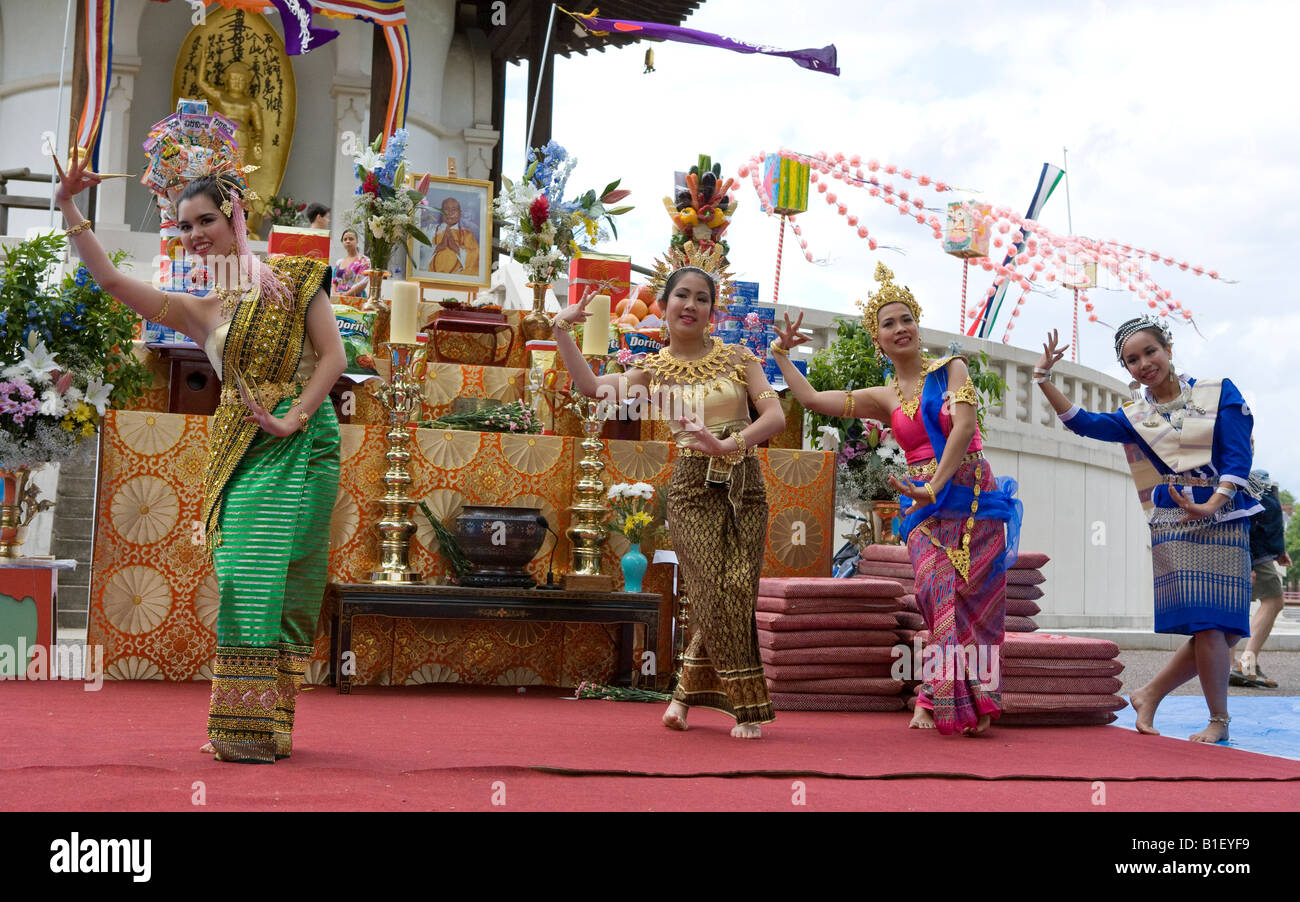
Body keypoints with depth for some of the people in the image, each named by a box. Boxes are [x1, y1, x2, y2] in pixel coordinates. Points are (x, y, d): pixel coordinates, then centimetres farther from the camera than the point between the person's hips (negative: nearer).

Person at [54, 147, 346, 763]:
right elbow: (111, 280, 6)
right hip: (240, 452, 3)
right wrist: (69, 210, 1)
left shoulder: (293, 281, 8)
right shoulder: (200, 311, 15)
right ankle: (246, 725, 0)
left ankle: (265, 726, -6)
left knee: (276, 577, -8)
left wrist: (294, 416, -11)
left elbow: (332, 355, 0)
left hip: (301, 443, -3)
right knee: (241, 576, -6)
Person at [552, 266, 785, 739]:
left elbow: (775, 416, -4)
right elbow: (591, 386, -3)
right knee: (714, 597, -9)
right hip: (693, 488, -1)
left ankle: (688, 692, 13)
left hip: (744, 485, 1)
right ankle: (746, 706, 5)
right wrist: (562, 331, -10)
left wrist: (729, 444, -19)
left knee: (738, 594, -5)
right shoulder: (655, 371, 8)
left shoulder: (737, 358, 6)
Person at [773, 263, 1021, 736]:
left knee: (975, 605, -7)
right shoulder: (883, 398, 13)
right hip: (925, 508, 2)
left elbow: (964, 426, -12)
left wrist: (935, 486, -22)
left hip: (975, 504, -2)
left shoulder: (952, 370, 3)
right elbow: (813, 399, 11)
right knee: (943, 601, -13)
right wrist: (782, 352, 17)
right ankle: (940, 702, -6)